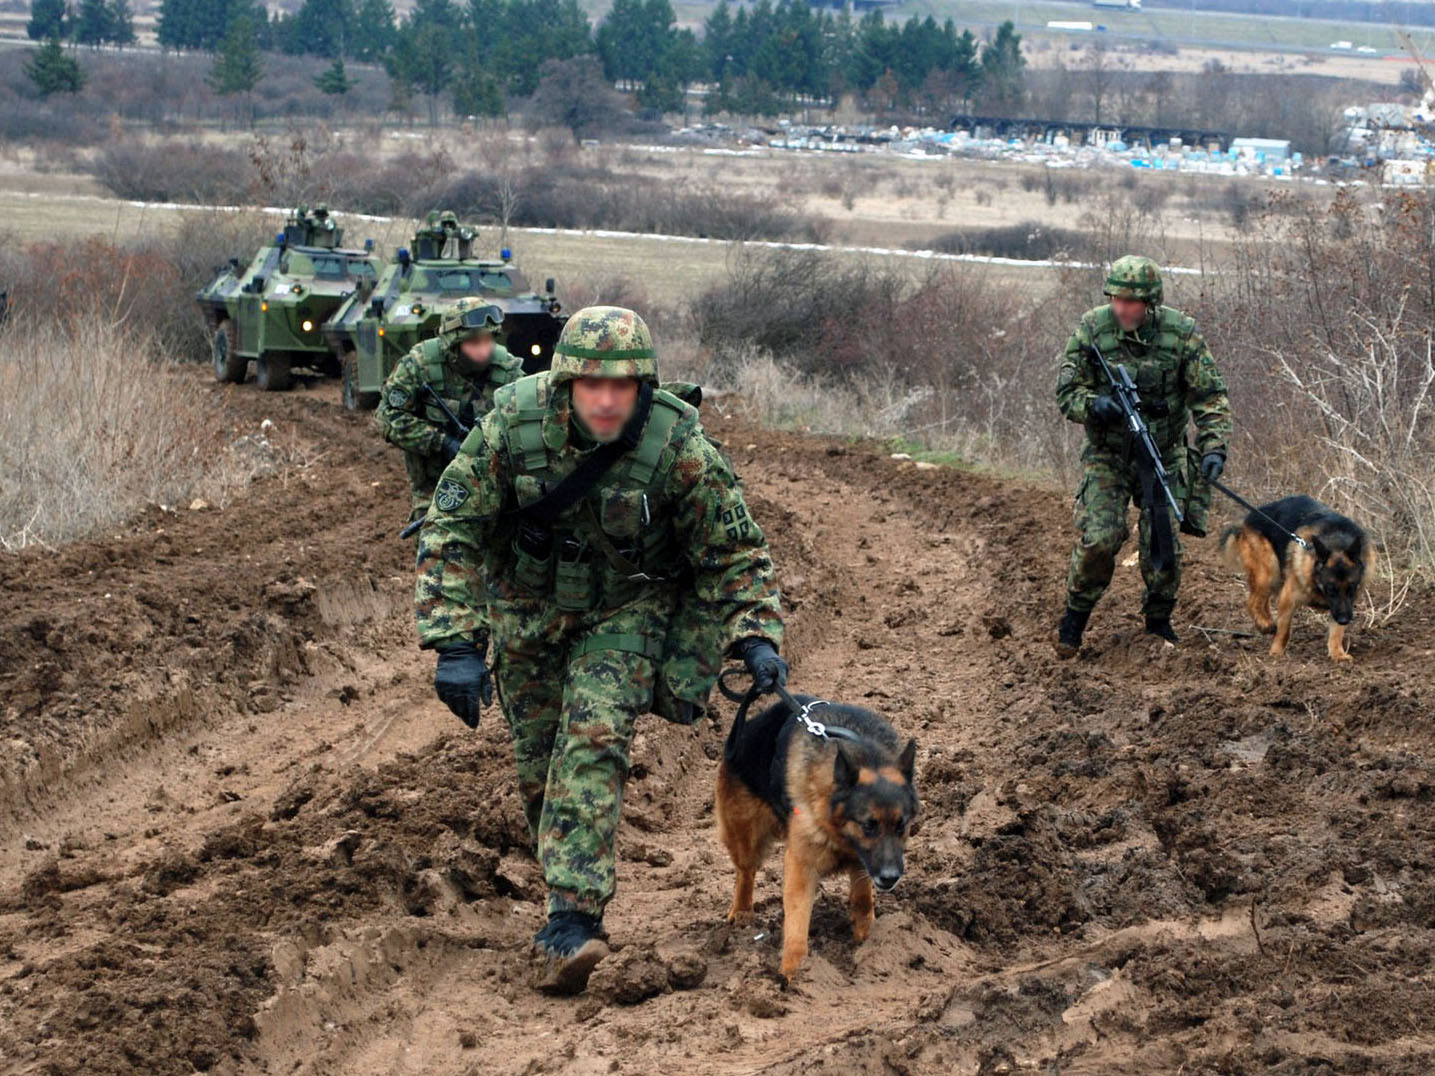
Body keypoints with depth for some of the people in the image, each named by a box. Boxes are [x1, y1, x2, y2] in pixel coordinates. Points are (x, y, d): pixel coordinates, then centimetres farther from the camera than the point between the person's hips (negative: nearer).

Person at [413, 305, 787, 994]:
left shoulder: (680, 448, -25)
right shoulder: (513, 425, -23)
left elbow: (733, 549, -11)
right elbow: (452, 529, -16)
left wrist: (755, 634, -23)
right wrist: (456, 642, -23)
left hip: (627, 609, -2)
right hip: (528, 609, 2)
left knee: (594, 739, -22)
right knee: (538, 767, 7)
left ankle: (572, 923, -26)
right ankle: (567, 878, 32)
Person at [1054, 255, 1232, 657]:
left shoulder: (1181, 333, -10)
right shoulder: (1092, 329, -11)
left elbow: (1210, 397, -6)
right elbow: (1066, 391, -6)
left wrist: (1214, 447, -19)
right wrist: (1093, 404, -28)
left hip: (1164, 455, 1)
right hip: (1107, 455, -1)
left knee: (1163, 544, -3)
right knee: (1098, 538, -16)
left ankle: (1159, 620, 22)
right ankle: (1076, 614, 6)